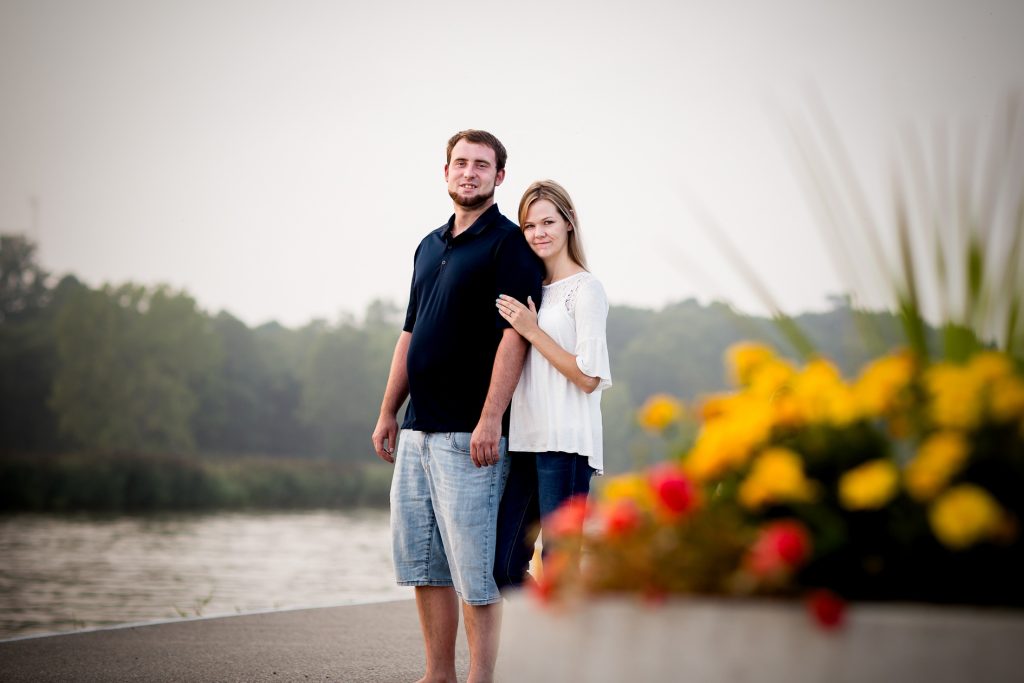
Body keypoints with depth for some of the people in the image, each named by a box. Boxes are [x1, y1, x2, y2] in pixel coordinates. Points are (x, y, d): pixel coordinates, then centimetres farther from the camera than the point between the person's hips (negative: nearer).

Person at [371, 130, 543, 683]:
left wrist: (491, 418, -22)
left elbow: (514, 334, -15)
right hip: (418, 429, 8)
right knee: (420, 559, 10)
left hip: (469, 432, -8)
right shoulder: (429, 246, 18)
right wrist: (388, 412, 18)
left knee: (473, 565, -5)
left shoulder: (509, 243, -6)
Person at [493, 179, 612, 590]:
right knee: (504, 566, 6)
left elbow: (588, 377, -11)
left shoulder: (585, 288, -4)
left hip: (566, 443, -8)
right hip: (527, 441, 8)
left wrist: (532, 331, -10)